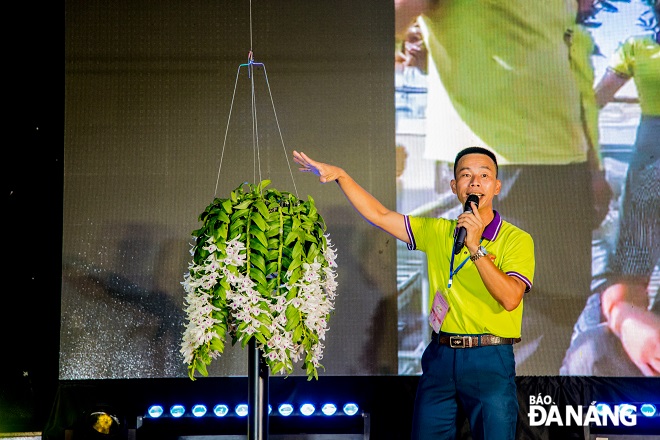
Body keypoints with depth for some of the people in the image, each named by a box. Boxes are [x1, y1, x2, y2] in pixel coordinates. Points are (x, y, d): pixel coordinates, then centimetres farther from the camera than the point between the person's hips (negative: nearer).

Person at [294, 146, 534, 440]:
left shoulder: (516, 239, -3)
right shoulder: (437, 232, 10)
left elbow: (510, 298, -17)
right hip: (440, 357, 4)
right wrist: (341, 176, 5)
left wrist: (476, 248, -20)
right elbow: (379, 215, 12)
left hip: (490, 361, -4)